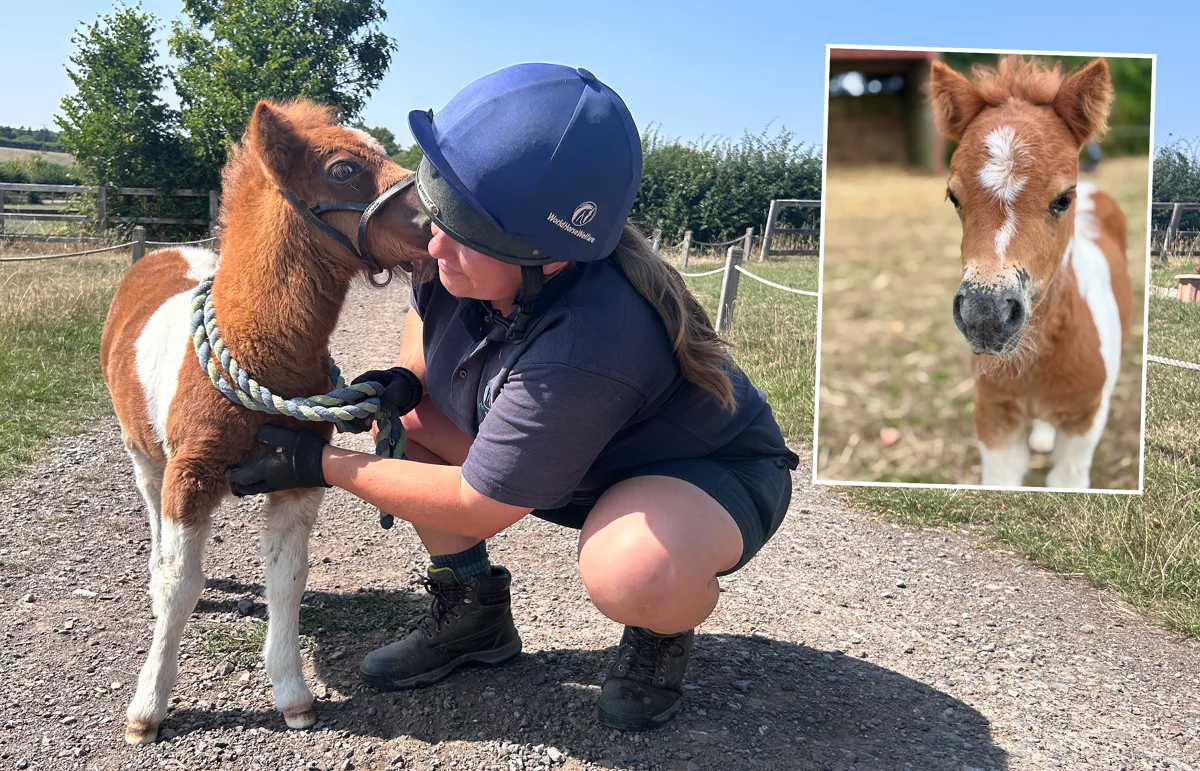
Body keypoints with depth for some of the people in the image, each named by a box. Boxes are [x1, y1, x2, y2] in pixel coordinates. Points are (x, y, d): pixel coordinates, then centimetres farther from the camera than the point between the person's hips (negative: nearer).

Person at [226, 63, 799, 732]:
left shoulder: (590, 345, -42)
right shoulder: (462, 254, -18)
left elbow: (477, 507, -30)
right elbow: (427, 314, 10)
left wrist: (322, 465, -20)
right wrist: (407, 379, -13)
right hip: (567, 453, 8)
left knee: (630, 571, -41)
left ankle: (663, 628, -1)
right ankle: (474, 614, 10)